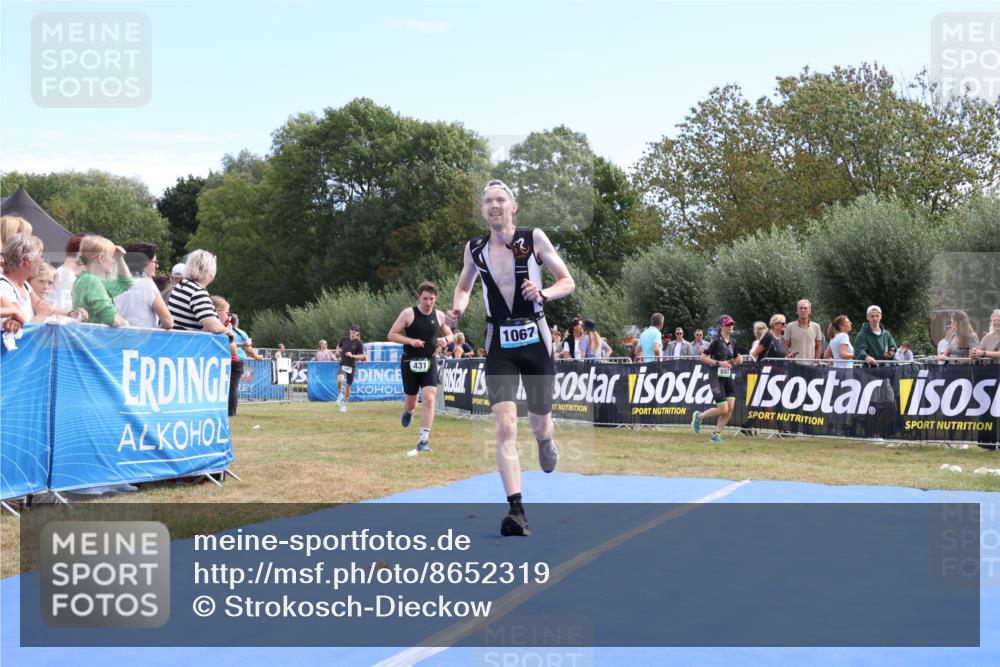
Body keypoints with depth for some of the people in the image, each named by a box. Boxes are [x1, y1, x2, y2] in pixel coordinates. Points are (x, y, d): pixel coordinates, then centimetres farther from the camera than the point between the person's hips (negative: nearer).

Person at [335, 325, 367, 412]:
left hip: (352, 366, 0)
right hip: (343, 364, 0)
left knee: (348, 386, 9)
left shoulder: (359, 343, -5)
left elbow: (362, 356, -6)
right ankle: (340, 395, -1)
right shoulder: (344, 339, 2)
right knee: (340, 380, -29)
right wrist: (338, 351, 5)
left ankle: (344, 404, 28)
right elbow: (338, 345, 24)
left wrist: (352, 356, -21)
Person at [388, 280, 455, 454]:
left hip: (429, 362, 1)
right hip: (410, 362, -1)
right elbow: (391, 335, -7)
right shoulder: (408, 314, -8)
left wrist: (445, 339, -9)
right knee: (411, 401, 11)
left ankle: (424, 441, -12)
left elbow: (451, 335, 16)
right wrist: (411, 341, -22)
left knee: (429, 399, -15)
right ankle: (408, 412, 51)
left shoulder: (439, 316, 1)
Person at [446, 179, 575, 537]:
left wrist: (543, 294, -21)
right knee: (505, 426, -16)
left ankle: (545, 442, 54)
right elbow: (464, 286, 20)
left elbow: (568, 282, -1)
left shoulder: (534, 238, -5)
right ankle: (517, 511, -17)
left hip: (536, 341, 0)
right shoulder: (474, 249, 3)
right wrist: (458, 309, -1)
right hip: (499, 347, 1)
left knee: (539, 425, 14)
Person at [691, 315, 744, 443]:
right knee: (723, 409, -10)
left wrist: (738, 360, 0)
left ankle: (716, 434, 10)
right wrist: (719, 363, -20)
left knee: (730, 409, -2)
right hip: (716, 377, -7)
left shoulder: (733, 342, 10)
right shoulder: (716, 341, -11)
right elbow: (703, 358, -12)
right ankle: (699, 416, 14)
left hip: (728, 377, 7)